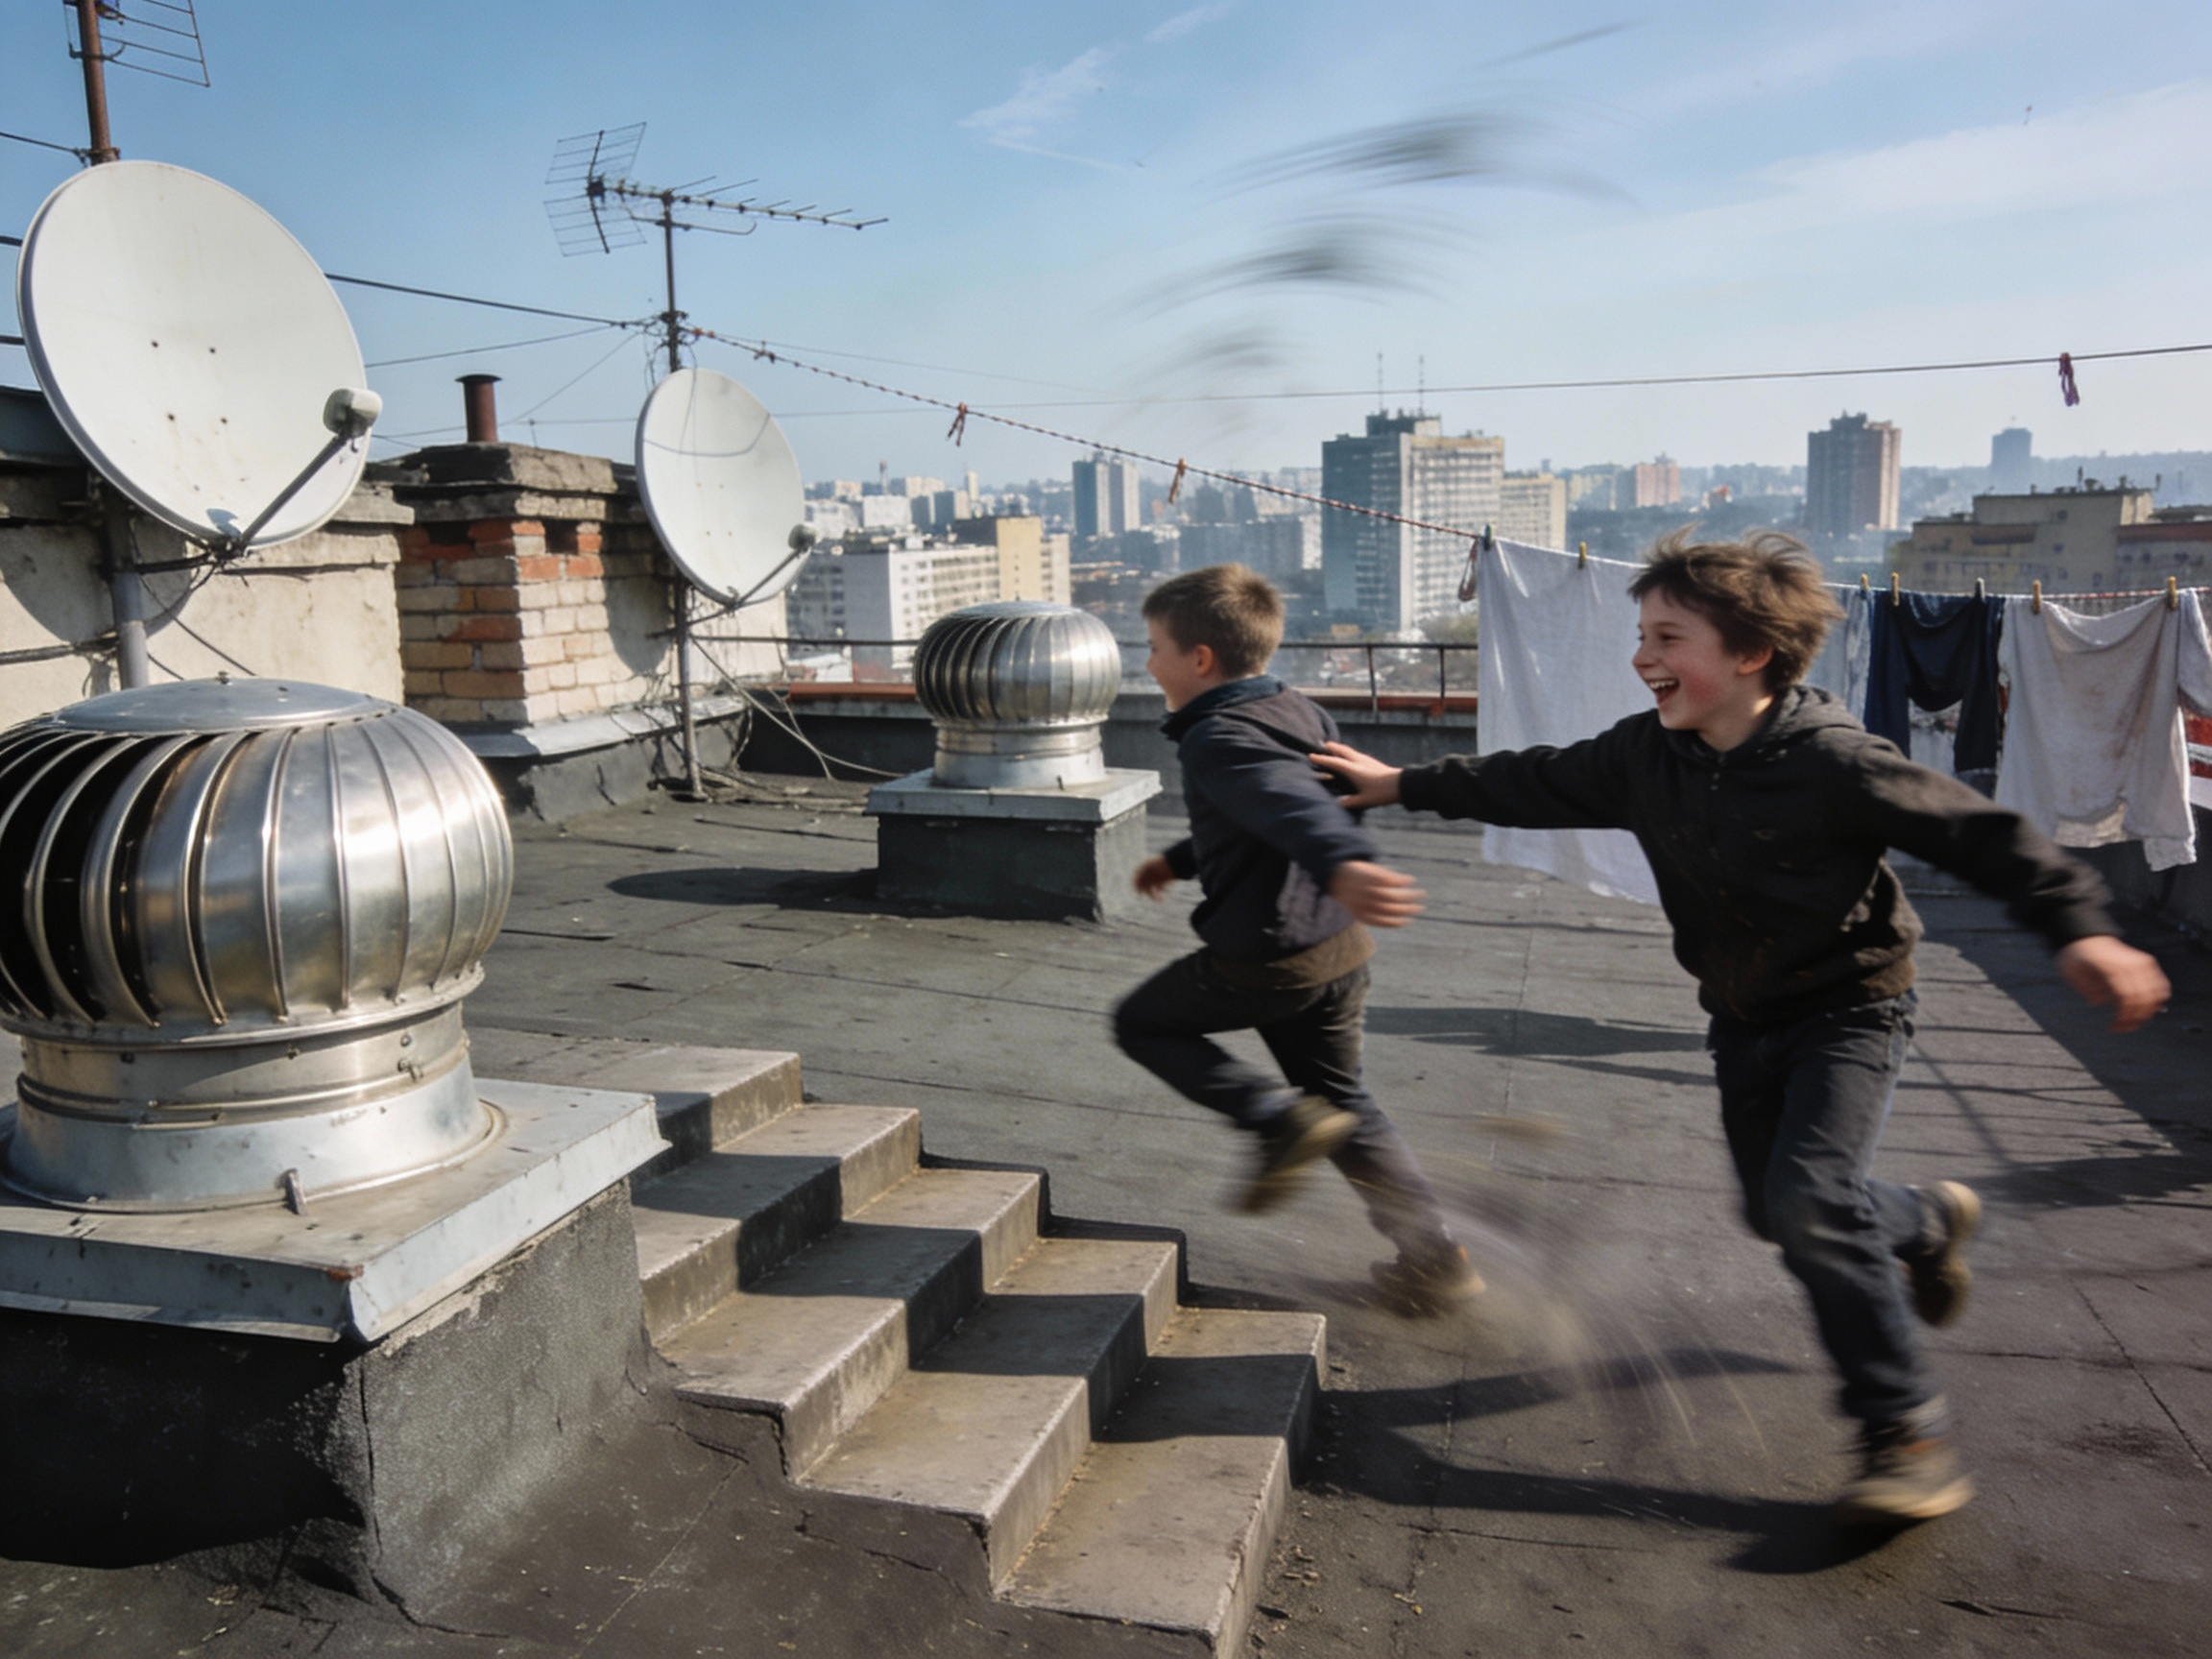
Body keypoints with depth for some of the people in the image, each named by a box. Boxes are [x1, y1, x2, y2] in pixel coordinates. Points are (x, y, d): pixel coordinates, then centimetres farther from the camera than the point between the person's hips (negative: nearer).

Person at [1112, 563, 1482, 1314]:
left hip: (1263, 958, -9)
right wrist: (1179, 859, 38)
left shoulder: (1219, 739, -19)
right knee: (1343, 1100, 22)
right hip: (1340, 944, 9)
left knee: (1142, 1023, 15)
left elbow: (1290, 802, -41)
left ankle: (1281, 1116, 1)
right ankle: (1434, 1257, 21)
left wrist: (1344, 863, -60)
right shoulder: (1298, 712, 10)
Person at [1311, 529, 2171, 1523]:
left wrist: (2079, 930, -31)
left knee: (1811, 1199, -23)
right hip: (1743, 1020, 7)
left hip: (1849, 1007, -6)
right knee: (1776, 1214, 16)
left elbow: (1980, 836, -20)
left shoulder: (1830, 762, -26)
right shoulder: (1646, 754, -9)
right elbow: (1538, 786, 4)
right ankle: (1926, 1224, 48)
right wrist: (1404, 785, 6)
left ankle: (1906, 1430, -8)